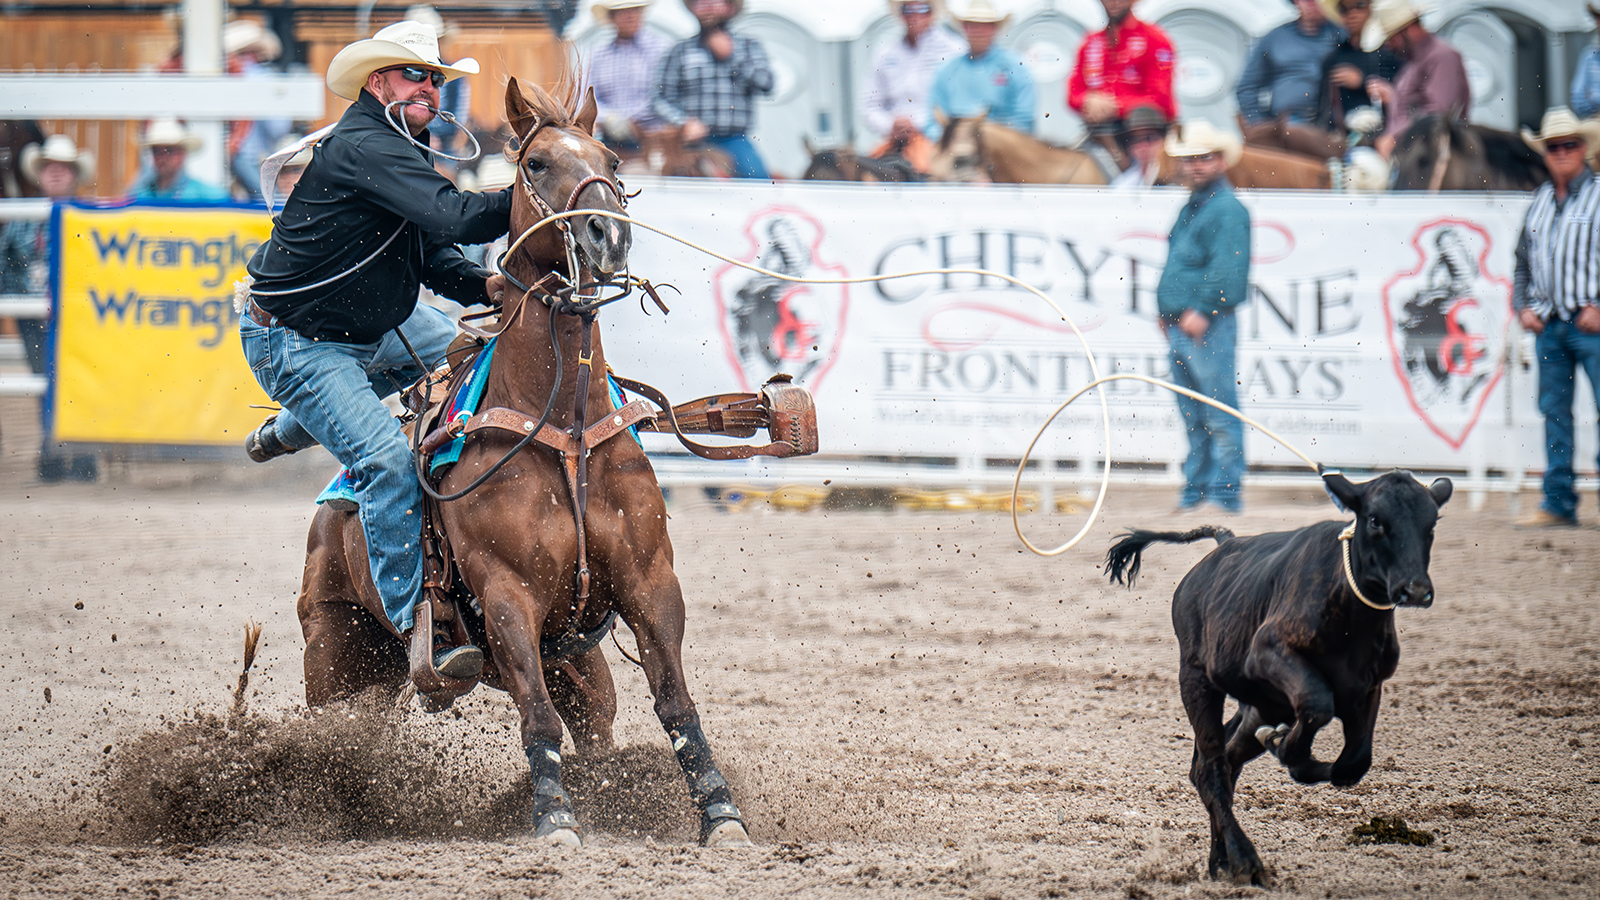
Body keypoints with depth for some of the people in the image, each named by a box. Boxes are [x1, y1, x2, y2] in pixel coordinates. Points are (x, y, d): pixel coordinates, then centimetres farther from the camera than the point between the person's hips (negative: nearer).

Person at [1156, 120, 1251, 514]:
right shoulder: (1191, 208, 20)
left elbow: (1227, 270, -18)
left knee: (1220, 416, -7)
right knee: (1193, 415, 13)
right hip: (1180, 327, 10)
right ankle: (1195, 489, 18)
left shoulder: (1227, 209, -9)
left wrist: (1202, 311, -21)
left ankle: (1226, 492, -6)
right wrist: (1167, 311, 19)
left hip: (1209, 328, -10)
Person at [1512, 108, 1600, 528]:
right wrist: (1523, 307, 10)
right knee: (1554, 413, 6)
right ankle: (1558, 503, 10)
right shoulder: (1539, 201, 16)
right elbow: (1523, 259, 23)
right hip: (1548, 323, 6)